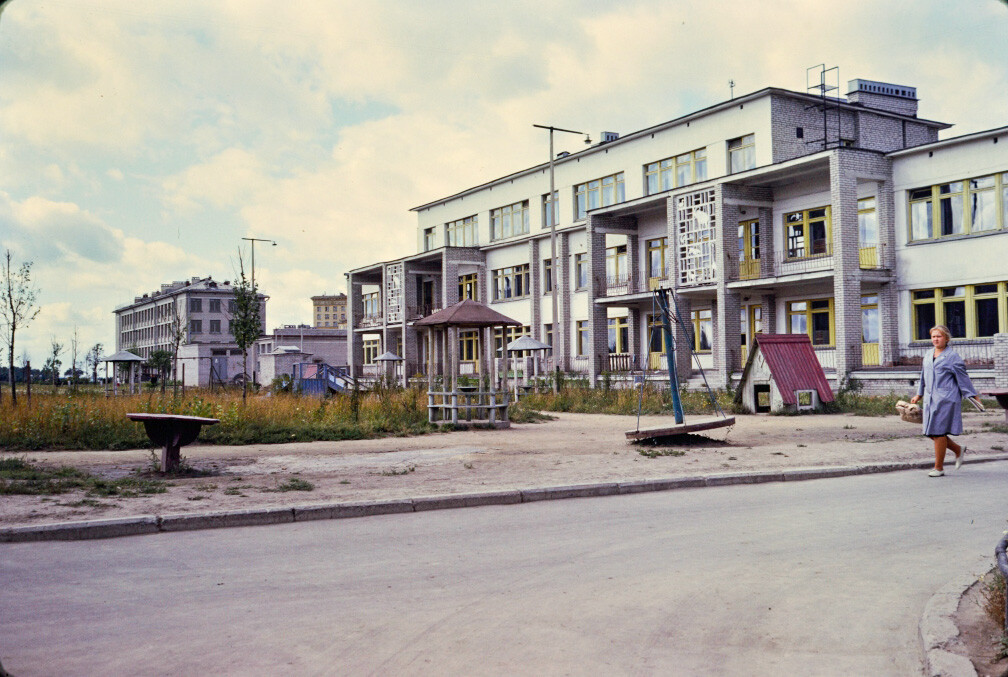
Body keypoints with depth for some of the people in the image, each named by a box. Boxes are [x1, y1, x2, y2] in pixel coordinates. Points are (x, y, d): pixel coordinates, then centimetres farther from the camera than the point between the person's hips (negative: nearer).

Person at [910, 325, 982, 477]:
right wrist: (919, 395, 29)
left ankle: (939, 468, 1)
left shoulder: (952, 356, -3)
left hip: (946, 399, -7)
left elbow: (963, 377, -3)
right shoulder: (928, 356, 16)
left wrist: (974, 396, -5)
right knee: (931, 432, 6)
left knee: (938, 431, -8)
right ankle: (958, 450, 29)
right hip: (930, 399, 7)